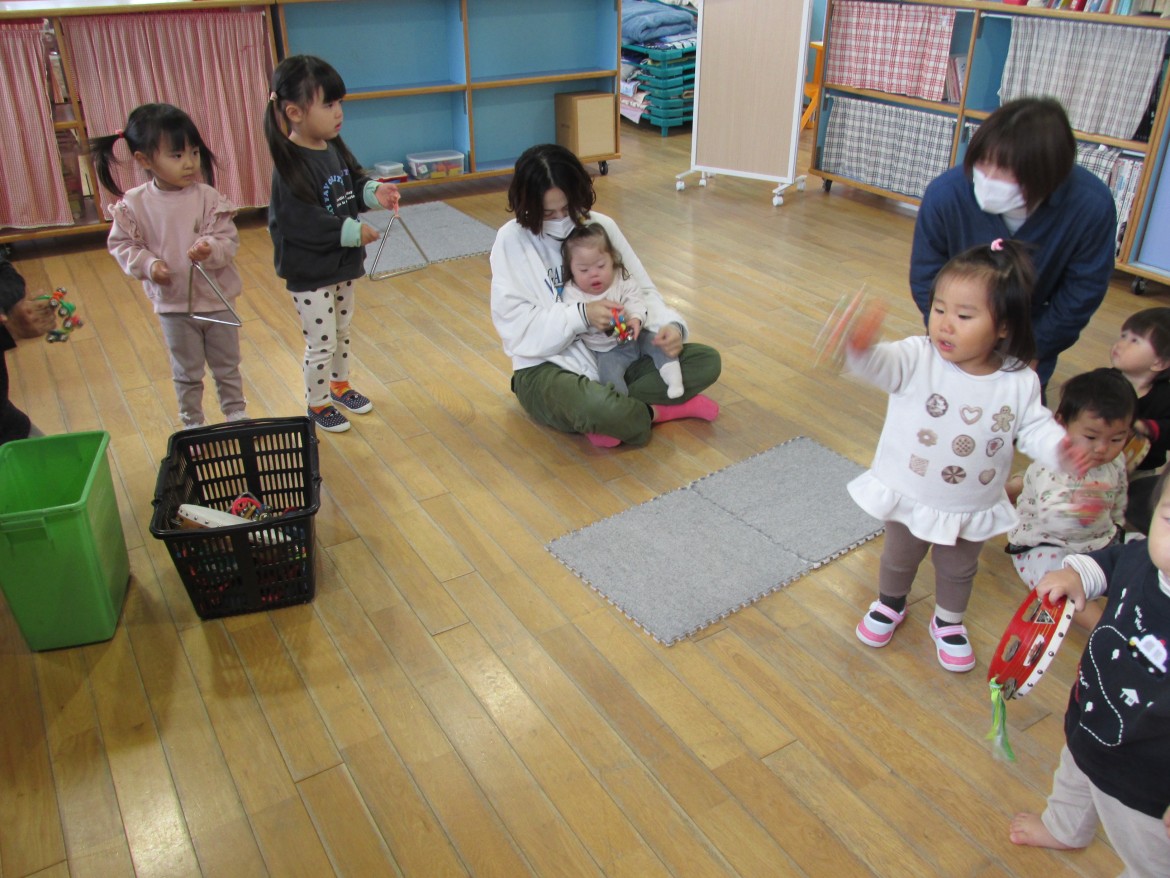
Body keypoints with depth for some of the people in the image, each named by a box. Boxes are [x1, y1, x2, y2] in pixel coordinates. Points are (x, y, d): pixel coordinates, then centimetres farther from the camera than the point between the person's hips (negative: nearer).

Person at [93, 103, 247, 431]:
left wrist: (210, 249, -34)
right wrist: (148, 264, -19)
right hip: (173, 304, 0)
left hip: (217, 298, 0)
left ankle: (236, 414, 38)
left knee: (227, 366, 18)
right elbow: (121, 244, -3)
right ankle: (192, 423, 34)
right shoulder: (134, 204, -12)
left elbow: (229, 238, -14)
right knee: (186, 373, 16)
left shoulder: (207, 197, -14)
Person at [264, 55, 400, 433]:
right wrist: (351, 232, -25)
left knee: (342, 331, 23)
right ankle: (317, 404, 24)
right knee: (321, 342, 4)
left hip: (343, 263, 8)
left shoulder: (334, 147, -1)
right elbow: (300, 223, -28)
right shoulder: (291, 164, -25)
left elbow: (354, 181, 13)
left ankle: (340, 386, 43)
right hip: (309, 272, -8)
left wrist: (374, 192, -9)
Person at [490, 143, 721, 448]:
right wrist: (582, 315, -25)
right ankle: (656, 411, -7)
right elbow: (515, 324, -14)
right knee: (596, 408, -39)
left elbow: (642, 290, 4)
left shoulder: (602, 226, 1)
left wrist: (669, 325, -17)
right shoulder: (512, 240, -9)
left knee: (707, 362, -11)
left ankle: (615, 413, -15)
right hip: (548, 367, -4)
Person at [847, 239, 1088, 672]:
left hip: (973, 509, 1)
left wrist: (1060, 449, -28)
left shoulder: (1020, 382, -16)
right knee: (899, 558, 26)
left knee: (958, 570, 27)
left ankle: (949, 622, 55)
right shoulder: (917, 357, -24)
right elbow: (882, 364, -42)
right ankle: (889, 605, 57)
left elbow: (1034, 427, -6)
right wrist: (860, 350, -66)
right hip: (910, 497, -1)